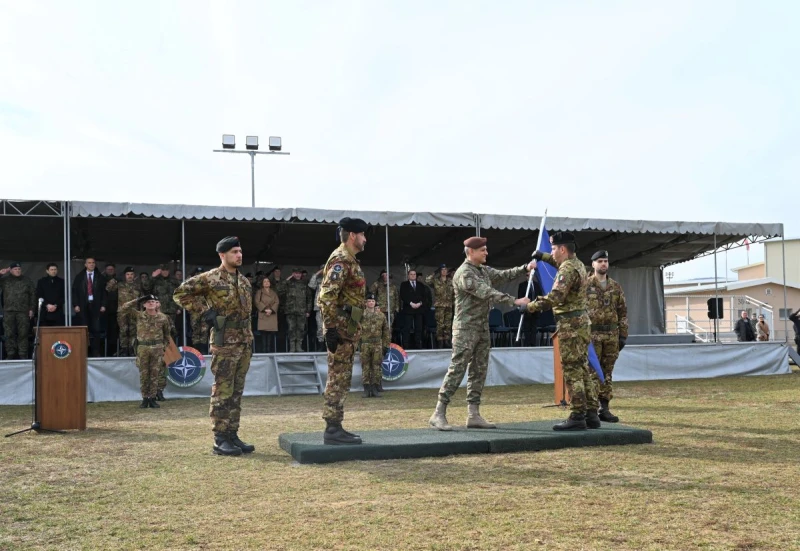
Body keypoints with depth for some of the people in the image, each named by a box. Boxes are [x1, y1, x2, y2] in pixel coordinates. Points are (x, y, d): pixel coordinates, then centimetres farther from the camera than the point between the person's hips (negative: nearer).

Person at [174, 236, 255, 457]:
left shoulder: (244, 281, 15)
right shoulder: (210, 278, -6)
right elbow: (180, 293, -6)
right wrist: (204, 311, -10)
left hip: (244, 342, 7)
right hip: (225, 342, -7)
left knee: (237, 391, 9)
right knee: (223, 391, -5)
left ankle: (232, 435, 15)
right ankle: (220, 440, -2)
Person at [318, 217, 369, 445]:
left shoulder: (349, 260, 18)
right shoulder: (341, 259, -14)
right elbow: (327, 296, -23)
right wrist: (331, 329, -25)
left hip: (348, 329, 10)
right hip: (341, 328, -10)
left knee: (341, 379, 11)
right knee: (338, 379, -7)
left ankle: (335, 427, 16)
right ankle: (333, 430, -4)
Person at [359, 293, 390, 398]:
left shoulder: (381, 315, 10)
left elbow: (386, 331, 12)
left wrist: (386, 345, 7)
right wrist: (358, 342, -9)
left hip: (378, 345, 2)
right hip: (365, 344, -2)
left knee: (377, 367, 2)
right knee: (365, 367, 0)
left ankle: (375, 389, 9)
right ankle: (366, 389, 5)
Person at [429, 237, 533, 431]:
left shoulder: (484, 270, 13)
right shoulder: (464, 273, -15)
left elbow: (503, 275, 15)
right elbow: (487, 293, -23)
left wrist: (524, 268, 0)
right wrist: (515, 301, -24)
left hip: (483, 329, 9)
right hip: (466, 329, -9)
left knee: (479, 371, 7)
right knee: (457, 370, -10)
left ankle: (473, 415, 11)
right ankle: (438, 414, -8)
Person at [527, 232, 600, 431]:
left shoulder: (567, 269, -16)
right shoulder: (577, 264, 15)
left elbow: (555, 297, -26)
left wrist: (530, 306, -18)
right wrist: (542, 256, 35)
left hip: (570, 325, -10)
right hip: (581, 322, 10)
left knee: (572, 372, -8)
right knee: (583, 370, 12)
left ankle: (577, 417, -7)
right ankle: (591, 415, 14)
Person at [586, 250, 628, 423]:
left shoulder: (615, 287, 11)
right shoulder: (584, 285, -2)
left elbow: (622, 311, 12)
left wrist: (623, 334, 6)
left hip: (611, 335, 4)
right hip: (592, 335, -4)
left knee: (607, 373, 7)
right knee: (592, 372, -4)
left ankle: (604, 408, 12)